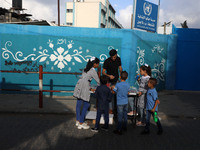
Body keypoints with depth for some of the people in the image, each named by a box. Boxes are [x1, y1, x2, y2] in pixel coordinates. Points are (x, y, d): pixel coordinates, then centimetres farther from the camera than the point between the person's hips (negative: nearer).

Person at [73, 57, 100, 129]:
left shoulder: (86, 69, 18)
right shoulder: (93, 71, -7)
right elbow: (98, 81, -1)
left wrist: (89, 87, 27)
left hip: (79, 86, 8)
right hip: (84, 89, -8)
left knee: (79, 104, 14)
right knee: (86, 105, 1)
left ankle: (78, 121, 24)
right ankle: (81, 123, 5)